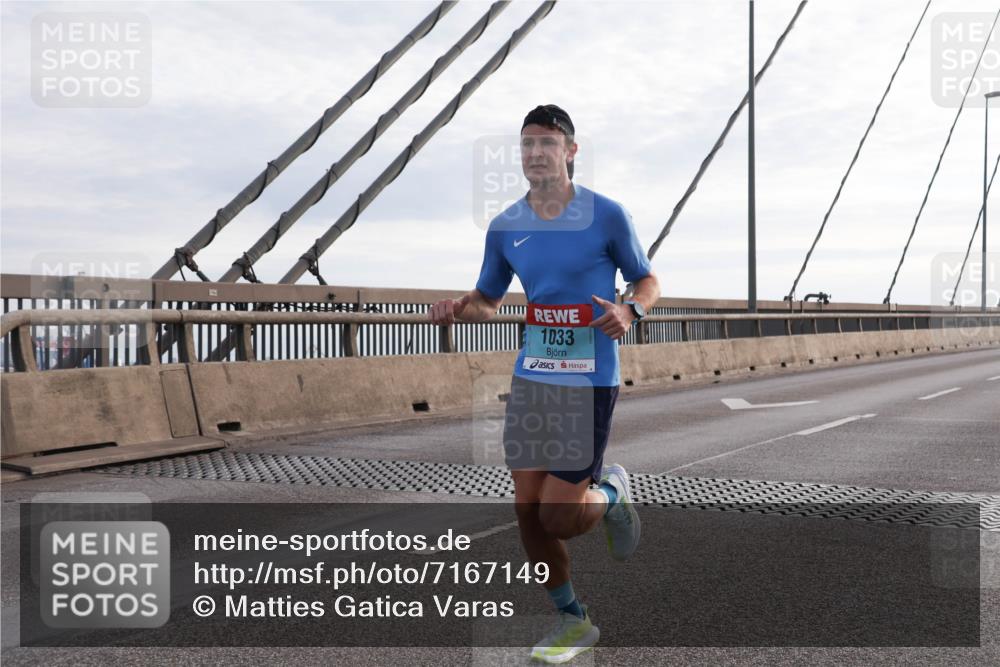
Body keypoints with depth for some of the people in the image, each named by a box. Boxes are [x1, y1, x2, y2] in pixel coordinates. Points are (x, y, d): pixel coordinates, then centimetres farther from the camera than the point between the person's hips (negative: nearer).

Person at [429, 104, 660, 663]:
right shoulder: (505, 227, 5)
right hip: (530, 378, 5)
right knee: (529, 512, 5)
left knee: (559, 517, -6)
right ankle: (574, 621, 27)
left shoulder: (607, 215, -6)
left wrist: (630, 311, -19)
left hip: (590, 381, -4)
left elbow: (649, 281, 3)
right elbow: (488, 299, 16)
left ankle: (612, 493, 30)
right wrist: (458, 308, -6)